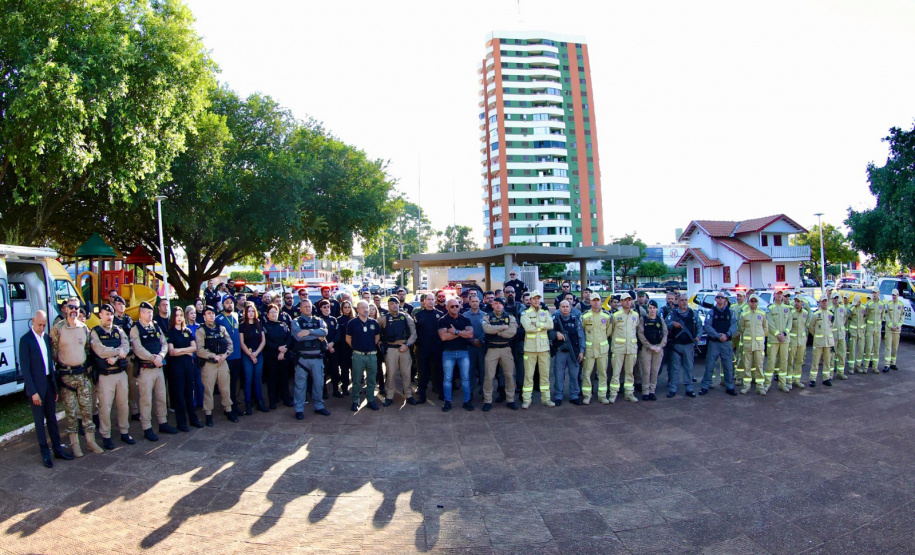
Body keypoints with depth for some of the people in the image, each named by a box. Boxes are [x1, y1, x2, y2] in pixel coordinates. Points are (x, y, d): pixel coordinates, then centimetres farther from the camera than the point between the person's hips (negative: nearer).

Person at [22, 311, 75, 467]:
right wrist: (33, 392, -14)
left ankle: (57, 449, 22)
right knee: (39, 421, 4)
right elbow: (25, 368, -12)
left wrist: (55, 386, 11)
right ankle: (45, 453, 14)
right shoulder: (25, 340, -10)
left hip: (49, 382, 6)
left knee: (52, 419, 13)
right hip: (36, 385, -6)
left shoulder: (46, 337, 8)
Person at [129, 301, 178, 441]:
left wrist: (160, 356, -12)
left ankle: (163, 423, 24)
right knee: (146, 399, -2)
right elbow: (138, 350, -14)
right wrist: (153, 358, -16)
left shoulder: (157, 327, 12)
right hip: (145, 369, -6)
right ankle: (147, 428, 6)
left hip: (159, 367, 6)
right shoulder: (135, 329, -6)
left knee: (161, 397, 13)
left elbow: (164, 344, 6)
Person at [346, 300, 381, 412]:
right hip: (358, 355, -3)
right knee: (356, 380, 4)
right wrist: (356, 347, 5)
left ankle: (370, 400, 20)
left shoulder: (373, 323, 4)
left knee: (371, 380, 9)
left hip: (372, 355, 3)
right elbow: (348, 338, 4)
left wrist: (373, 346, 11)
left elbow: (377, 336, 17)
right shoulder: (352, 323, -3)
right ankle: (355, 402, 13)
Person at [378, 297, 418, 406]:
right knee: (391, 373, 4)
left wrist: (407, 344, -6)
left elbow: (413, 332, 4)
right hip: (390, 349, -1)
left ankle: (408, 395, 17)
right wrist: (381, 341, -2)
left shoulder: (406, 317, 4)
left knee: (407, 373, 6)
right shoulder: (384, 318, 1)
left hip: (404, 348, 1)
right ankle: (389, 396, 14)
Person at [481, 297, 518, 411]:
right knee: (489, 376, -1)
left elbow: (512, 332, -12)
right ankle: (487, 401, 8)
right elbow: (487, 329, -17)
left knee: (509, 375, 6)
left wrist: (495, 331, -11)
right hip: (492, 349, -1)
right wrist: (503, 327, -12)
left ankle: (510, 400, 17)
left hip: (506, 349, 1)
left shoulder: (510, 317, 6)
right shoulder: (487, 317, 4)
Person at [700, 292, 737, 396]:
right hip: (713, 342, -2)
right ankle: (705, 386, 7)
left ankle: (729, 387, 17)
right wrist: (718, 335, -17)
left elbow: (734, 325, -2)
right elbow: (707, 327, -7)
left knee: (728, 366, 5)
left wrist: (727, 335, -19)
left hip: (726, 342, 2)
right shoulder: (711, 312, 2)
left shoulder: (730, 312, 8)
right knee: (709, 365, -1)